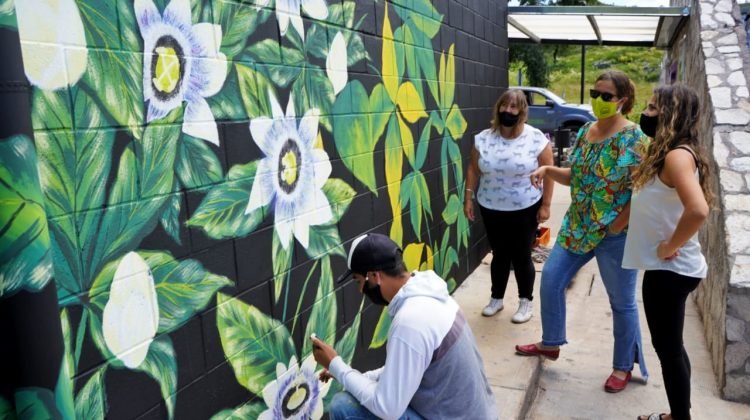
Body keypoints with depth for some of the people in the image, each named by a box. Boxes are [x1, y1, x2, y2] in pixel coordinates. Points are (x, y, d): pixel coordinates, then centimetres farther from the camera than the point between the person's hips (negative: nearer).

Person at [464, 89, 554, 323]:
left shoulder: (536, 139, -10)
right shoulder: (483, 138, -2)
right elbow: (473, 170, 5)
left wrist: (545, 205, -9)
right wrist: (468, 198, 0)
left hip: (525, 209, -2)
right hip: (491, 209, 3)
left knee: (521, 256, 6)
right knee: (499, 254, 14)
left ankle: (526, 301, 24)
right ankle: (496, 298, 31)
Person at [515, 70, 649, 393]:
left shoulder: (634, 139, -15)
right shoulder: (584, 132, 6)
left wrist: (618, 224, -18)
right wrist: (548, 170, -4)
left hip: (615, 234, -7)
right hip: (576, 227, 7)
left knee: (622, 302, 9)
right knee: (550, 279, 10)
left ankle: (624, 366, 28)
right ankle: (550, 344, 31)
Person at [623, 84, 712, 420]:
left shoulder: (677, 155, -20)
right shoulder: (665, 153, 10)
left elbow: (698, 210, -34)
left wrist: (670, 246, -21)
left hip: (670, 269, -10)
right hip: (667, 268, 10)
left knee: (668, 347, 4)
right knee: (670, 345, 20)